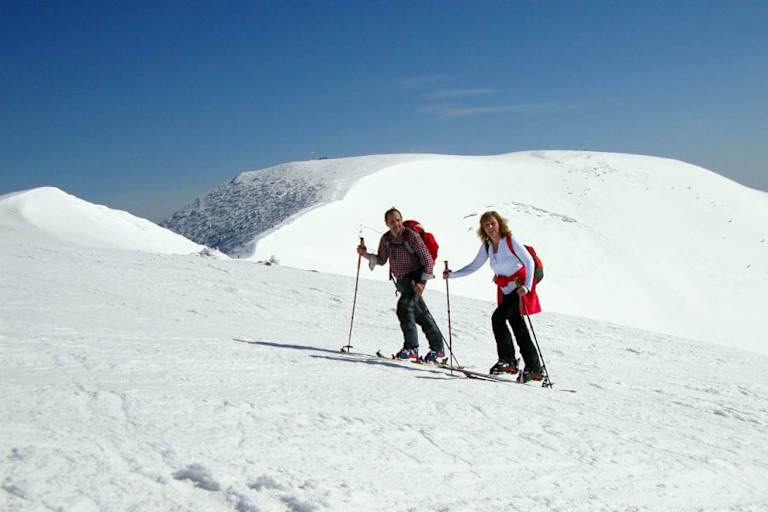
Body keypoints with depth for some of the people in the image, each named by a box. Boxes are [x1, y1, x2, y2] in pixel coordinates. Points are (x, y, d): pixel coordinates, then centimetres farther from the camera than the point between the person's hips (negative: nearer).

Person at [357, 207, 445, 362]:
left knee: (404, 307, -23)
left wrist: (422, 282, -22)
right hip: (401, 280, 7)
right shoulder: (386, 239, 3)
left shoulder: (411, 236, -16)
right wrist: (366, 255, -4)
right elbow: (381, 260, 13)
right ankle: (438, 348, 21)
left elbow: (428, 260, -15)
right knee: (420, 314, 11)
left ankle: (411, 348, -19)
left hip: (416, 278, -7)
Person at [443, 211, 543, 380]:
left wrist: (526, 286, -23)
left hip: (520, 288, -7)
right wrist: (453, 275, -1)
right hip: (505, 291, 7)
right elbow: (474, 266, 10)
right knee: (519, 329, 6)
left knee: (498, 317, -20)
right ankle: (534, 369, 12)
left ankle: (507, 360, -12)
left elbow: (529, 262, -13)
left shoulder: (510, 240, -11)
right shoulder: (487, 246, 7)